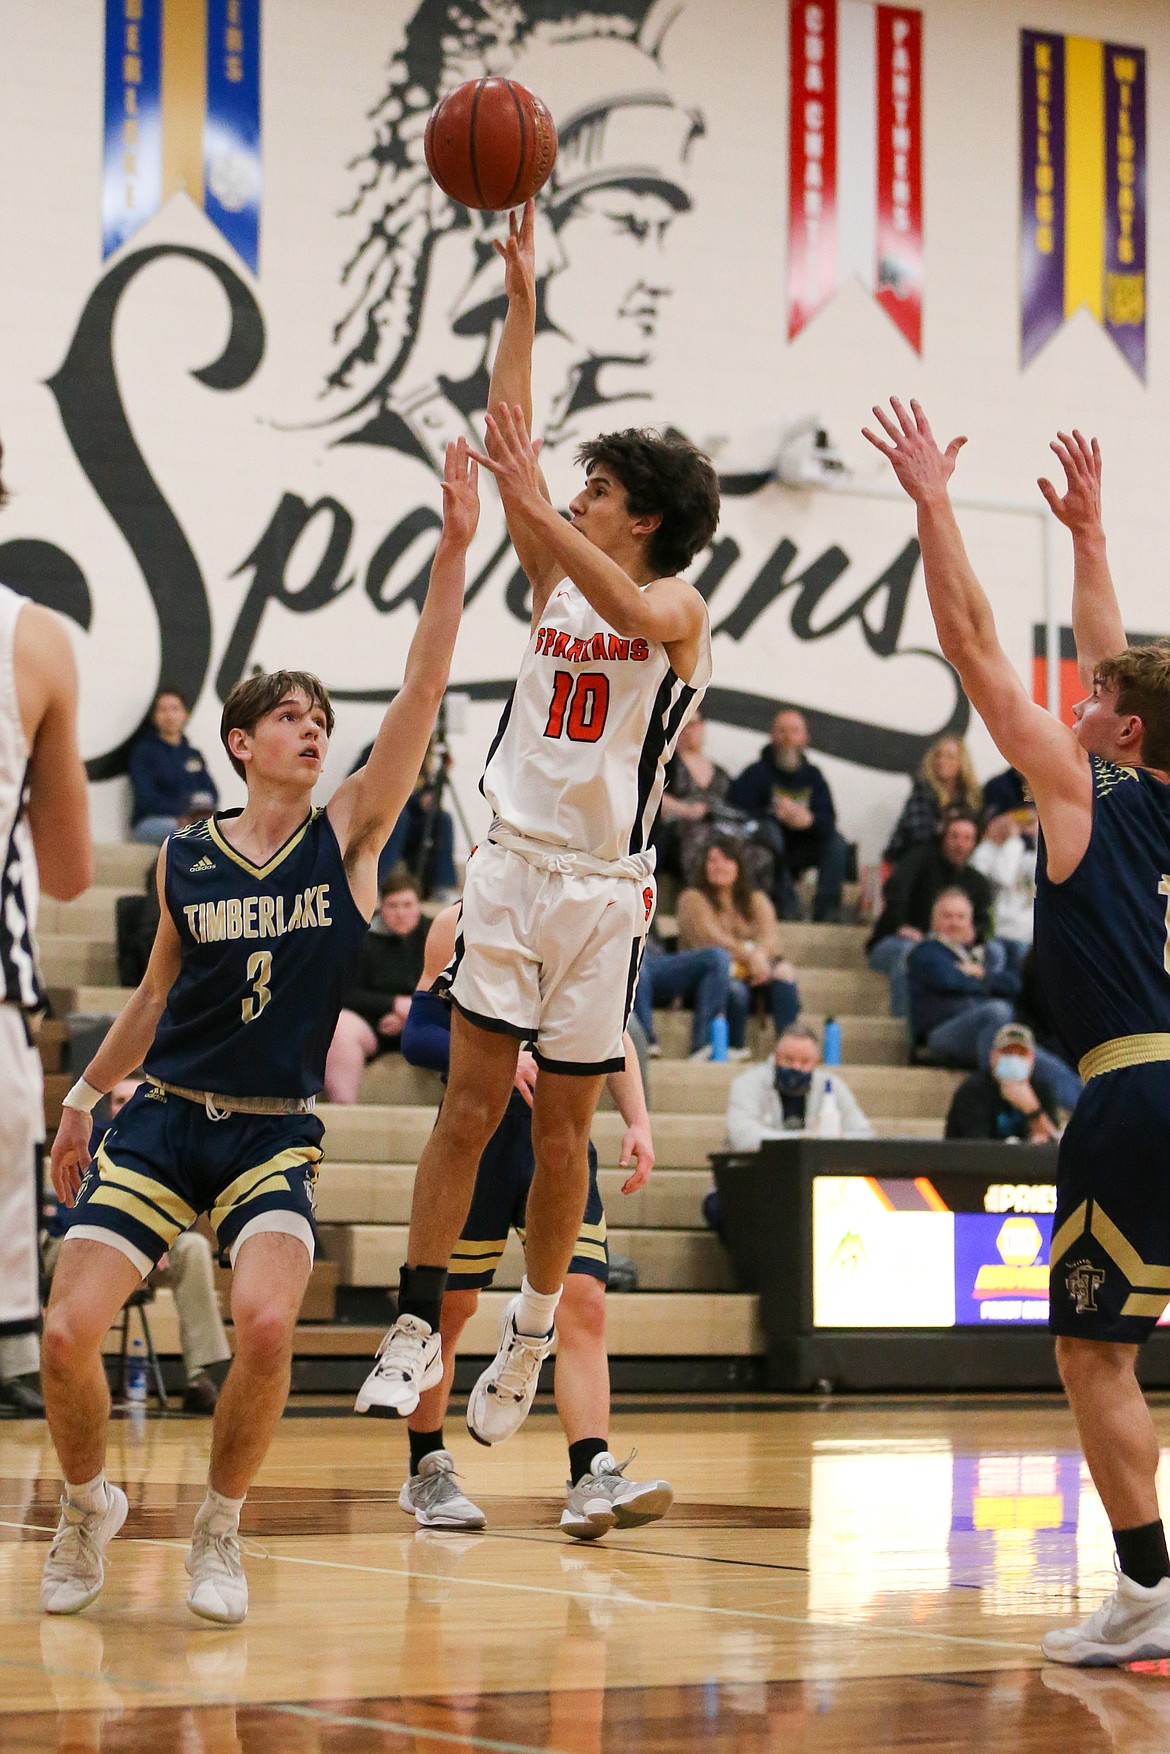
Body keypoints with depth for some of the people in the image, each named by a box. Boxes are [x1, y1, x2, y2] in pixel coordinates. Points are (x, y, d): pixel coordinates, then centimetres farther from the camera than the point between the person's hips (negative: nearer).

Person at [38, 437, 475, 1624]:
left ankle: (219, 1528, 0)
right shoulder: (184, 859, 5)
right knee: (66, 1333, -12)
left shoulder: (349, 834, 0)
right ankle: (88, 1505, 18)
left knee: (266, 1322, -25)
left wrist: (454, 549, -17)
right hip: (161, 1119, 1)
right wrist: (85, 1097, 22)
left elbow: (422, 689, -10)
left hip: (272, 1134, -1)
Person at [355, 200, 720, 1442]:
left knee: (561, 1126, 6)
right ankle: (417, 1327, -2)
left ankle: (533, 1332, 21)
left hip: (604, 891, -3)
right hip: (510, 870, 3)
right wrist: (520, 299, -2)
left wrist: (536, 505, -35)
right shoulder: (554, 580, 10)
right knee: (469, 1107, -3)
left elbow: (636, 616, -29)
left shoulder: (680, 610, -4)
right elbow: (509, 439, 5)